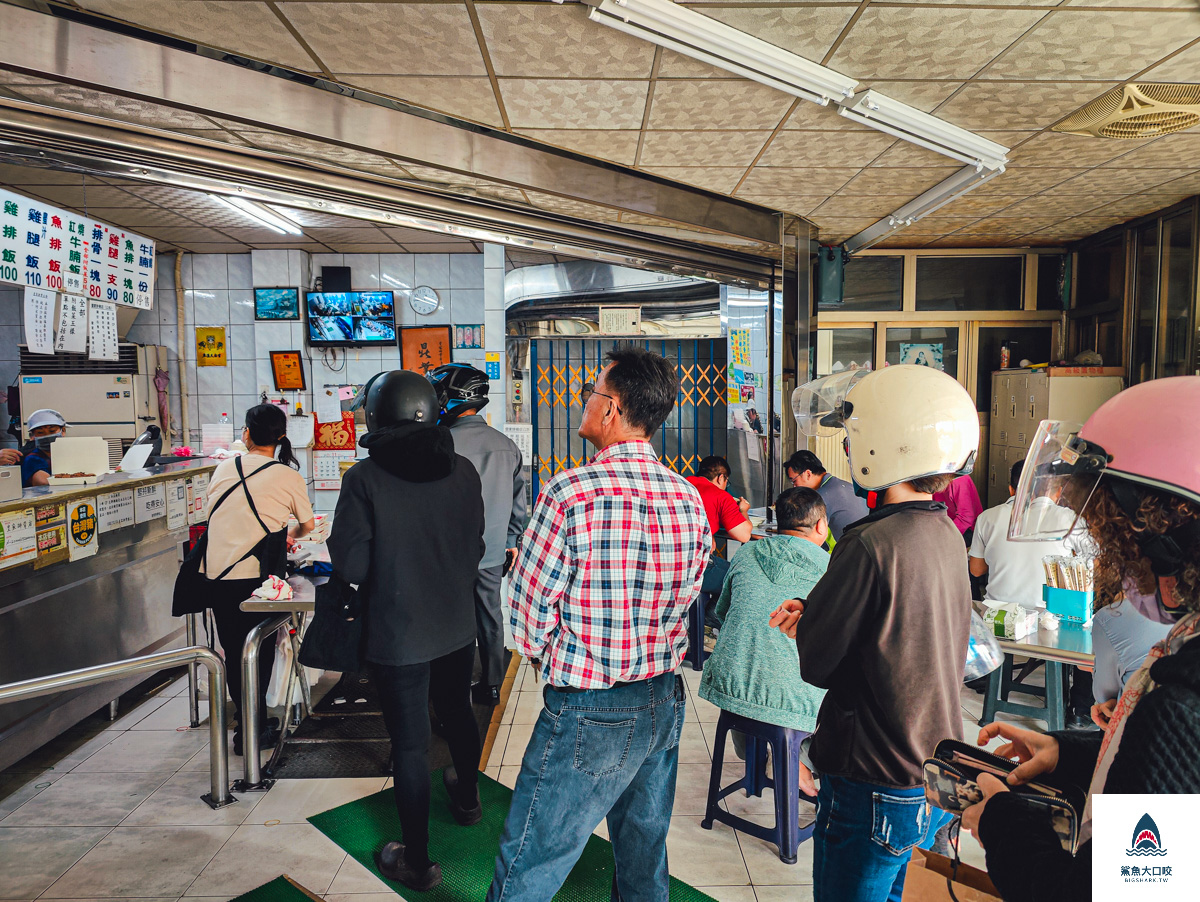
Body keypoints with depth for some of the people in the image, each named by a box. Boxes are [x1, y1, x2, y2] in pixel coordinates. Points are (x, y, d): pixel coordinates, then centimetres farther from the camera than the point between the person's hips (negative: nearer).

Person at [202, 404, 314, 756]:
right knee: (259, 653, 12)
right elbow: (308, 524, 13)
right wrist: (291, 534, 37)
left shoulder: (224, 469, 7)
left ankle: (246, 724, 20)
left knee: (233, 651, 12)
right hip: (255, 573, -2)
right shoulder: (288, 476, -1)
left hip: (215, 572, 3)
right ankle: (252, 731, 17)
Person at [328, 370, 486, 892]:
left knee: (409, 743, 8)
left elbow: (349, 566, -17)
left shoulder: (365, 479, -19)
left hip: (398, 637, -4)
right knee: (457, 712, 27)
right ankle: (468, 799, 51)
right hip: (458, 626, 5)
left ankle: (417, 863, 23)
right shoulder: (462, 471, -7)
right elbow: (476, 547, 3)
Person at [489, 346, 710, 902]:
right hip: (665, 701, 7)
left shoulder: (570, 493, -20)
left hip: (588, 713, -6)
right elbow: (685, 598, 7)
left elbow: (530, 617, -13)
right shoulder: (690, 498, -2)